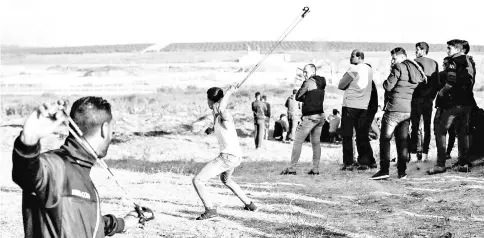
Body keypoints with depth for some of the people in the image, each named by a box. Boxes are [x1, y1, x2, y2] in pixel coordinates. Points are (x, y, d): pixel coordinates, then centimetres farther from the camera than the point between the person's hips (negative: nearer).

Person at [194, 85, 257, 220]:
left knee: (197, 180, -11)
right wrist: (212, 129, 15)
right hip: (236, 155, 10)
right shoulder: (216, 113, 8)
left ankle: (210, 210, -22)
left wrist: (229, 92, -34)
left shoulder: (223, 115, -19)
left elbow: (221, 109, -47)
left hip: (228, 157, -10)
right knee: (225, 180, 38)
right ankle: (249, 204, 41)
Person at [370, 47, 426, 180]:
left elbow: (388, 86, -14)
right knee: (402, 140, 10)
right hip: (408, 110, 7)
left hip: (394, 108, -7)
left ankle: (384, 170, -8)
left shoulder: (399, 67, -9)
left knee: (385, 139, -2)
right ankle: (402, 171, 8)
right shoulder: (415, 69, 15)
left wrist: (385, 82, 6)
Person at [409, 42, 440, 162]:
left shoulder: (416, 62, -9)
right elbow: (437, 82, 8)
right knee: (427, 126, 9)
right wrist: (432, 96, 15)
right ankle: (425, 154, 10)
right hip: (429, 98, 5)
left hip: (417, 98, -5)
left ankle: (413, 154, -5)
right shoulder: (434, 63, 7)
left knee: (415, 126, -3)